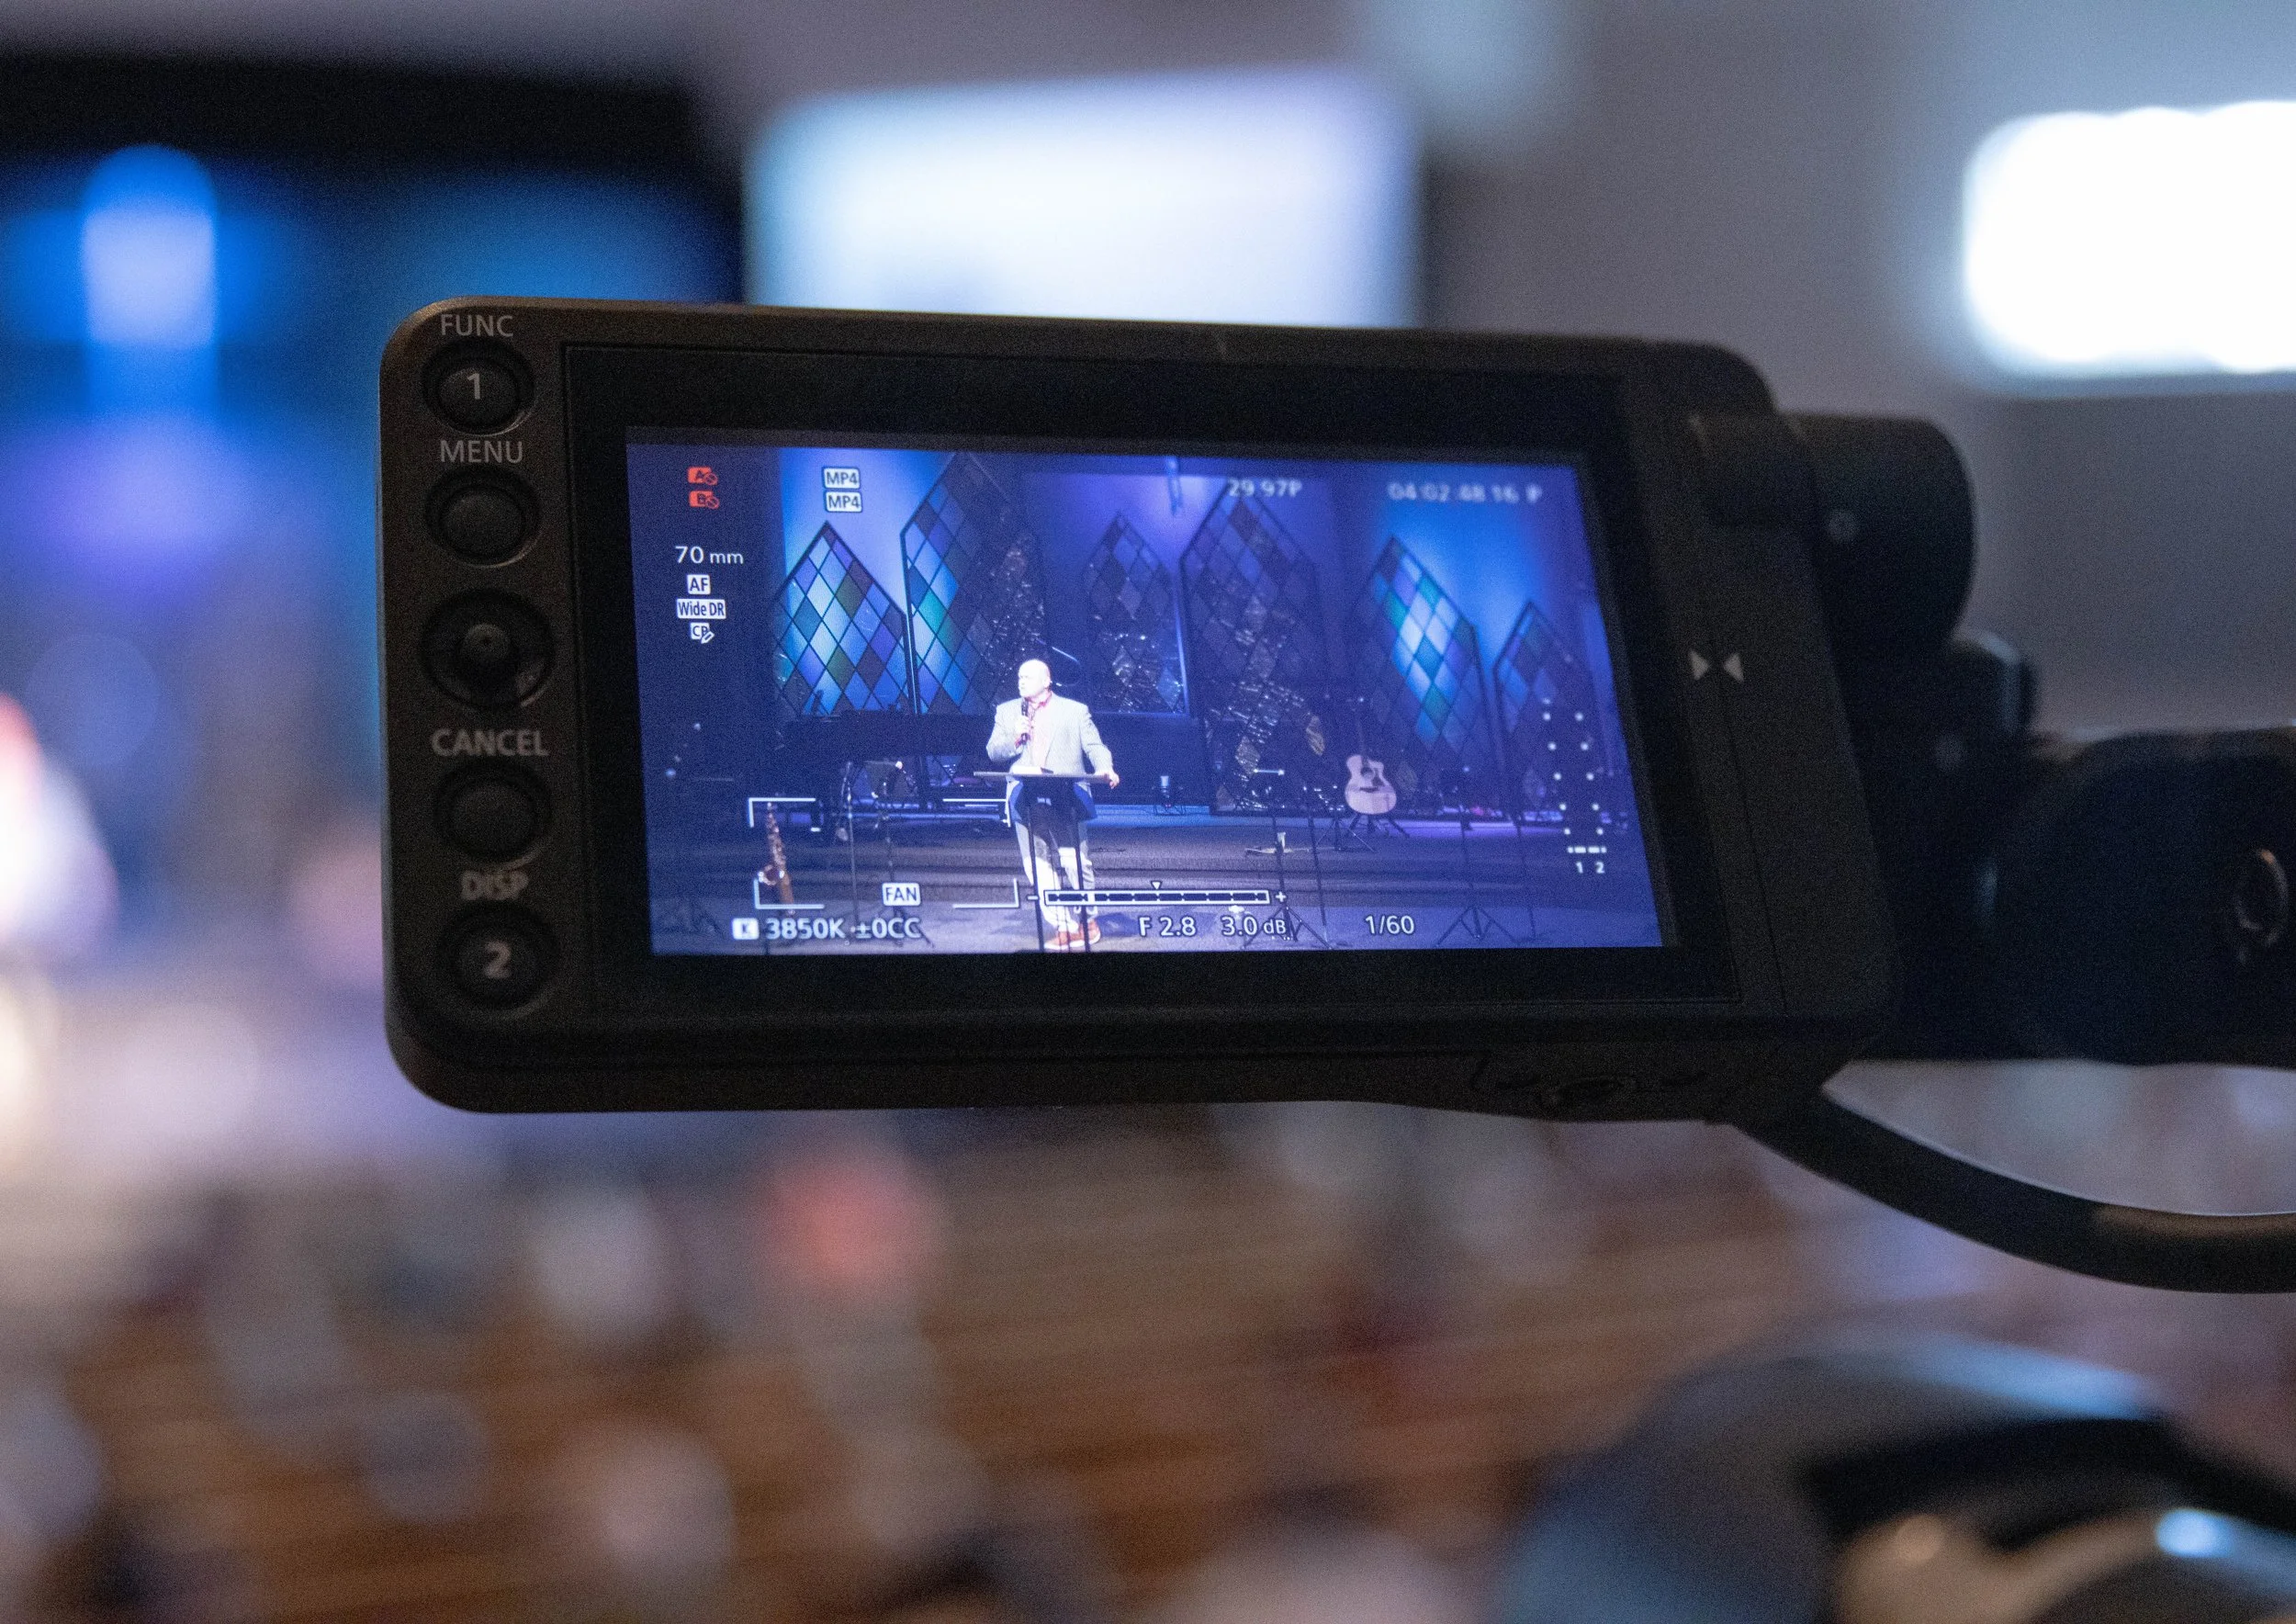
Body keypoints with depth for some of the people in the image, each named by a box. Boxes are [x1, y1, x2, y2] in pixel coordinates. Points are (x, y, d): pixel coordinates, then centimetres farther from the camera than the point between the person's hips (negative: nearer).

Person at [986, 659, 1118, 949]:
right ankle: (1064, 926, 2)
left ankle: (1085, 919, 13)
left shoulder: (1075, 711, 10)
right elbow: (993, 752, 13)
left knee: (1075, 863, -7)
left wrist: (1104, 769, -17)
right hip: (1026, 802, 3)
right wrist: (1015, 738, -7)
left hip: (1065, 801, -3)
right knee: (1038, 869, -3)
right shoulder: (1007, 711, 17)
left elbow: (1094, 747, 4)